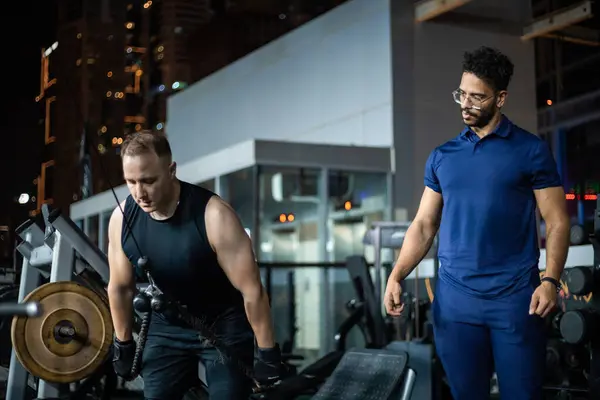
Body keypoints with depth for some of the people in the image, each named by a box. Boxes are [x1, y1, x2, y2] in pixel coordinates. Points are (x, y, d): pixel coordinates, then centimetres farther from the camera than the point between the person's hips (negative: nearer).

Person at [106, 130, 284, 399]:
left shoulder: (214, 216, -29)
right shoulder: (121, 218, -15)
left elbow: (252, 290, -22)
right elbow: (120, 287, 2)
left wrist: (268, 353, -17)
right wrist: (123, 344, 9)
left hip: (224, 326, -4)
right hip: (166, 326, 4)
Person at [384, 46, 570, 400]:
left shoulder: (531, 150, 1)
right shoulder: (442, 157, 12)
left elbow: (557, 221, -2)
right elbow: (424, 225, 12)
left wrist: (551, 280, -16)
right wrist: (396, 277, -3)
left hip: (515, 298, -3)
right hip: (454, 300, 3)